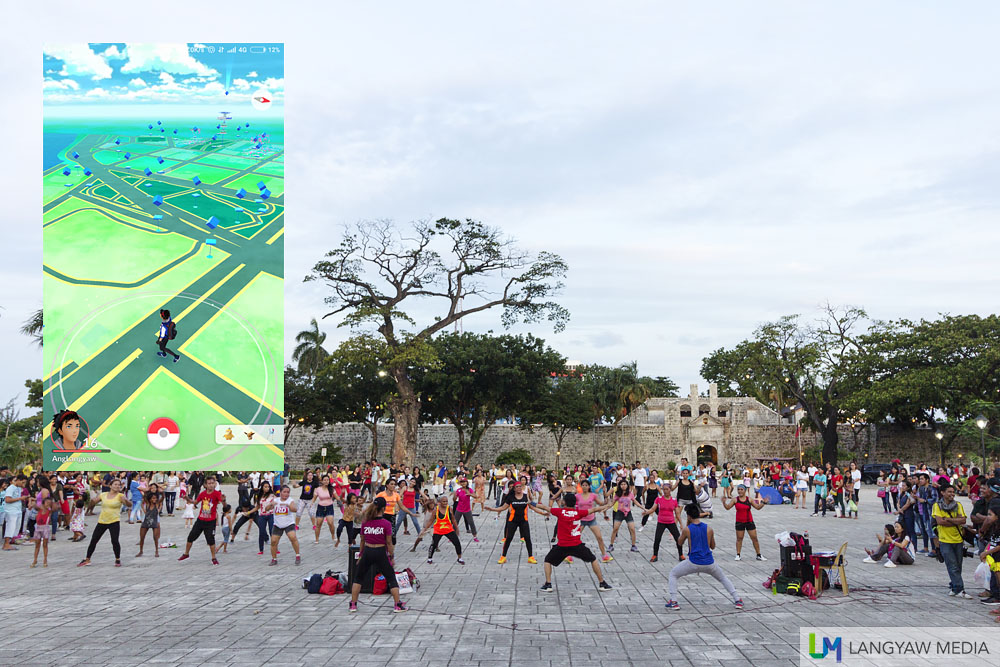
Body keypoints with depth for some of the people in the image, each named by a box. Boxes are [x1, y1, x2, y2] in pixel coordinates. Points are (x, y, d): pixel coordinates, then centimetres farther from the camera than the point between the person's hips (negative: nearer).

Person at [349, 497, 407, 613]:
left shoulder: (365, 522, -1)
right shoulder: (386, 524, -11)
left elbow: (362, 540, 8)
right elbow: (389, 543, -8)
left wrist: (360, 554, 19)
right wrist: (391, 556, 3)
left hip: (367, 551, 3)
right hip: (381, 553, -3)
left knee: (358, 578, 18)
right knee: (391, 579, 9)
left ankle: (353, 605, 18)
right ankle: (398, 605, 7)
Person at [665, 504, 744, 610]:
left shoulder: (687, 529, -6)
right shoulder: (709, 529, 1)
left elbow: (680, 543, 12)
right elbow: (713, 546, 15)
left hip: (693, 562, -3)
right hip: (709, 563, 3)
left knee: (673, 574, 17)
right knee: (723, 578, 29)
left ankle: (673, 602, 5)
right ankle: (737, 600, 20)